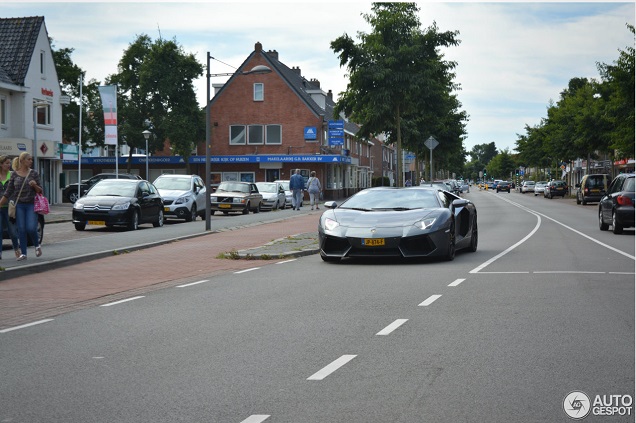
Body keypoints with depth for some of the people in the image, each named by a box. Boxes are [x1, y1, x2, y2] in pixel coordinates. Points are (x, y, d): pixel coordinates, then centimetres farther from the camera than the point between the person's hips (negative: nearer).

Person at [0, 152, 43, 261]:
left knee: (31, 228, -11)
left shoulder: (34, 173, 3)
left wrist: (35, 185, -15)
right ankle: (23, 253, 8)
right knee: (21, 230, -1)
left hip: (31, 204, -1)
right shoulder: (14, 174, 3)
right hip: (19, 205, 1)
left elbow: (40, 191, 6)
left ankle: (37, 245, 17)